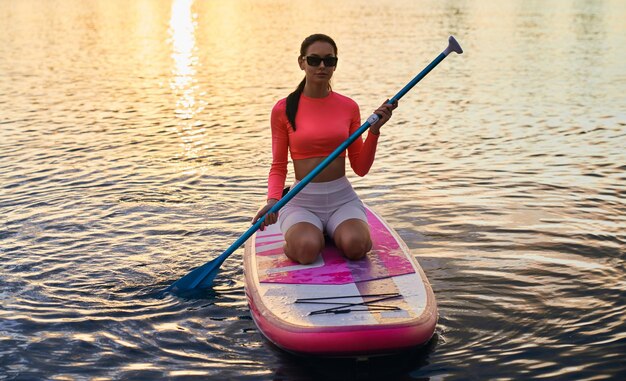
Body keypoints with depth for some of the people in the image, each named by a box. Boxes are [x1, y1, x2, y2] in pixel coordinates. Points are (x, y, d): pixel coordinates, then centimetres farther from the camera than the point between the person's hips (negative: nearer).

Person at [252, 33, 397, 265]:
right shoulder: (283, 109, -2)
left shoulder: (349, 107, 5)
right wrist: (273, 200, -17)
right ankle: (301, 233, 5)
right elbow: (278, 167, 2)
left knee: (355, 246, -29)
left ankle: (334, 232, 7)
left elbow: (361, 168, 5)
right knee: (306, 250, -32)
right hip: (301, 201, -1)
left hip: (342, 198, 2)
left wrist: (374, 129, -8)